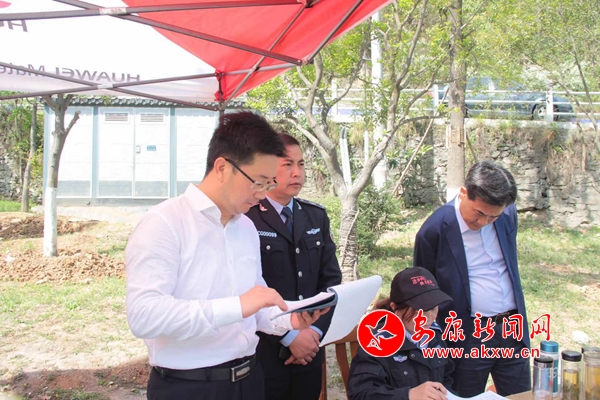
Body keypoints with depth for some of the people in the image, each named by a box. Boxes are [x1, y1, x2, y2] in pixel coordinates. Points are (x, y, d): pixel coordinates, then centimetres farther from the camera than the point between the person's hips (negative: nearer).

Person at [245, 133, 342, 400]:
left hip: (310, 349, 5)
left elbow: (330, 279, 8)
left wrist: (315, 331, -4)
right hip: (264, 352, -5)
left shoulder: (317, 216, 9)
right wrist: (289, 336, -12)